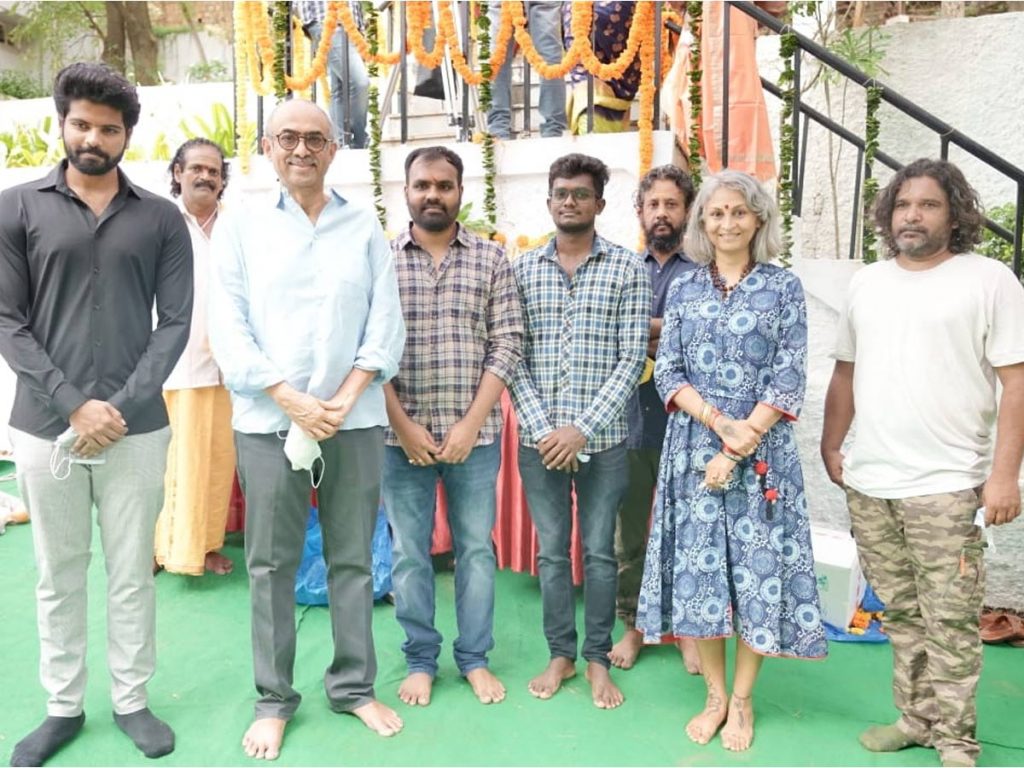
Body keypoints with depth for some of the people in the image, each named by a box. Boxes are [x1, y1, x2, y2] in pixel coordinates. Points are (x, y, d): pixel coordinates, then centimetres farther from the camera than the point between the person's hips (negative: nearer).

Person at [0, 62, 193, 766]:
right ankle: (63, 706, 28)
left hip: (137, 429, 0)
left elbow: (175, 323, 1)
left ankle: (132, 701, 25)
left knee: (132, 574, 9)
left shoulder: (161, 218, 4)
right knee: (59, 575, 12)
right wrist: (75, 404, -11)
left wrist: (123, 407, -10)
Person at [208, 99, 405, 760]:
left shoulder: (365, 226, 8)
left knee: (353, 558, 9)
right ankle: (274, 698, 21)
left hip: (355, 419, 1)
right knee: (272, 564, 7)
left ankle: (355, 686, 24)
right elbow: (228, 328, -2)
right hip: (268, 421, 0)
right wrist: (293, 402, -12)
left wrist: (342, 401, -9)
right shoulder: (240, 226, 5)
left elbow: (386, 323, 2)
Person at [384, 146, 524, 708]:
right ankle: (420, 659, 27)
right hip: (401, 435, 0)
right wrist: (403, 425, -9)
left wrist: (471, 424, -9)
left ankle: (475, 657, 27)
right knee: (409, 552, 10)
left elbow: (507, 344, -2)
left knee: (476, 547, 10)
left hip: (475, 434, 1)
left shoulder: (491, 257, 2)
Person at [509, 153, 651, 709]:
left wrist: (583, 428, -13)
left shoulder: (628, 268, 0)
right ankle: (560, 654, 28)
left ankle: (598, 660, 25)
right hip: (539, 439, 2)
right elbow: (513, 357, 2)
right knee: (552, 551, 12)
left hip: (602, 438, -1)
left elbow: (632, 356, -6)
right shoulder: (523, 268, 6)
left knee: (599, 552, 9)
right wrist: (542, 427, -9)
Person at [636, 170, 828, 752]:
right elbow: (667, 373, 2)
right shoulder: (684, 289, 8)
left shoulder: (783, 286, 2)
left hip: (763, 451, -2)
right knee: (698, 567, 5)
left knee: (759, 567, 2)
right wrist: (720, 422, -13)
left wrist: (740, 445, -12)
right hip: (694, 447, 2)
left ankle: (742, 699, 20)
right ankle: (715, 694, 22)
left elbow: (789, 378, -4)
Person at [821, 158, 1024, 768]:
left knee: (949, 622, 1)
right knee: (902, 614, 14)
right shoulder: (866, 283, 12)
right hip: (868, 484, 5)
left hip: (947, 487, -5)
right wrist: (832, 446, 11)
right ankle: (917, 717, 28)